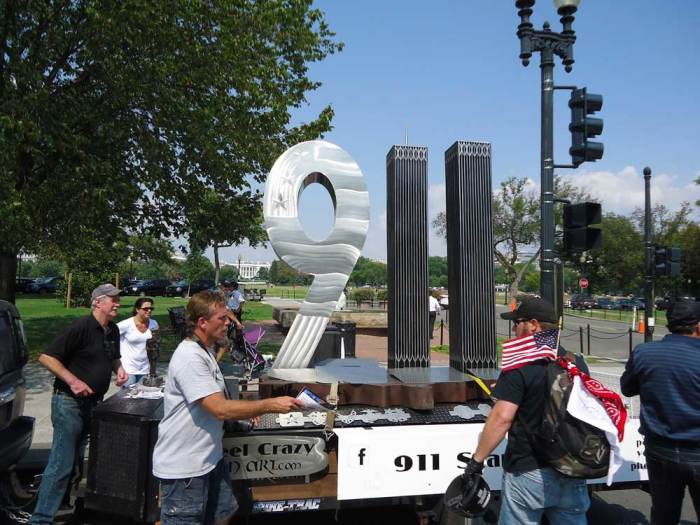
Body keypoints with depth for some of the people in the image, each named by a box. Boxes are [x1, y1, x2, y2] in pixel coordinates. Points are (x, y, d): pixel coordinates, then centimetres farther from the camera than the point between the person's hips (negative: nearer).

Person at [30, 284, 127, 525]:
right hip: (70, 402, -8)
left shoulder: (113, 330, 7)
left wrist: (119, 368, 3)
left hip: (94, 402, 8)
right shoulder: (81, 327, -17)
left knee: (81, 458, 17)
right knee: (61, 464, -5)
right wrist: (73, 381, -24)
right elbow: (46, 357, -18)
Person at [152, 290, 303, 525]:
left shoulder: (206, 351, 8)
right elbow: (221, 409, -28)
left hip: (209, 457, 10)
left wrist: (245, 409, 4)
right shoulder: (189, 358, -25)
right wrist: (270, 405, -25)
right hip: (183, 467, -9)